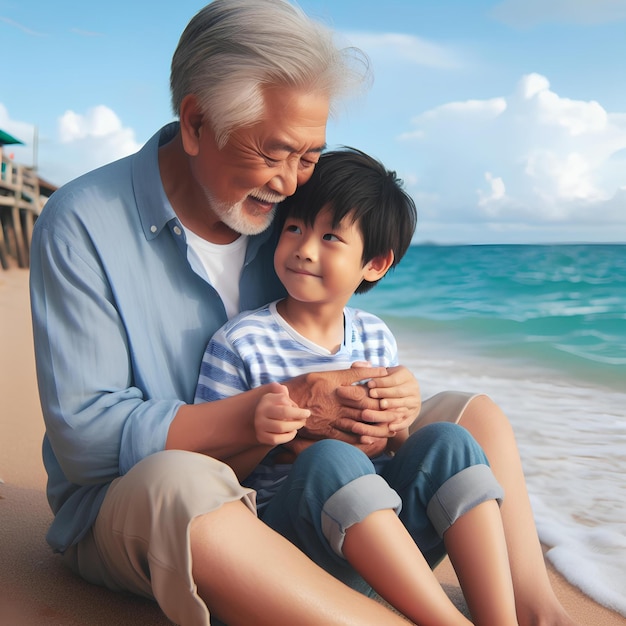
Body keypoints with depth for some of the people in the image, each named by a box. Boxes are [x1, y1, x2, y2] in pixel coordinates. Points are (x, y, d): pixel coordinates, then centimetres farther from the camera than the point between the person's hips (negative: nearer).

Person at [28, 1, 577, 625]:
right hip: (119, 504, -5)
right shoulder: (80, 225, -14)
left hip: (272, 485, 6)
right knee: (181, 482, -42)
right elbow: (85, 437, -21)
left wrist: (385, 399, -18)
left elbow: (326, 365, 8)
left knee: (475, 415, 0)